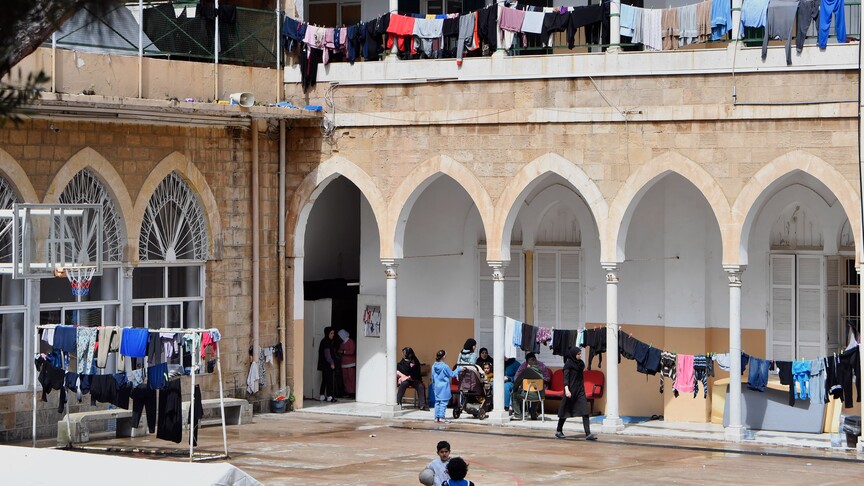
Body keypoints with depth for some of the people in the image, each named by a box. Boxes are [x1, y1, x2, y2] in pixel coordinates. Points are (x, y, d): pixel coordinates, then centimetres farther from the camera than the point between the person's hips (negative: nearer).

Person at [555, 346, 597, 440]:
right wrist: (566, 389, -28)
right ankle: (559, 431, 25)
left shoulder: (581, 363, 9)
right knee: (566, 410, 6)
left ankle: (588, 434, -14)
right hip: (571, 389, -5)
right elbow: (565, 377, -16)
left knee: (585, 411, -7)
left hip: (580, 390, 6)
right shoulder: (568, 364, -9)